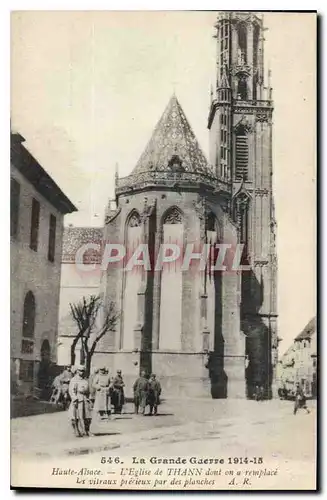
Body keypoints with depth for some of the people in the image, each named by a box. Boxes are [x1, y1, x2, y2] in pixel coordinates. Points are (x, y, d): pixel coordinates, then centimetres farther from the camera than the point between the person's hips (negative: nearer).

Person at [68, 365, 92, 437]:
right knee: (78, 417, -8)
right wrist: (75, 400, -18)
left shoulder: (85, 380, 20)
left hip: (85, 400, 6)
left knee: (87, 417, 1)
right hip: (78, 400, -6)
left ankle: (86, 431, 11)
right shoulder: (74, 380, 0)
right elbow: (71, 391, -9)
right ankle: (78, 432, -2)